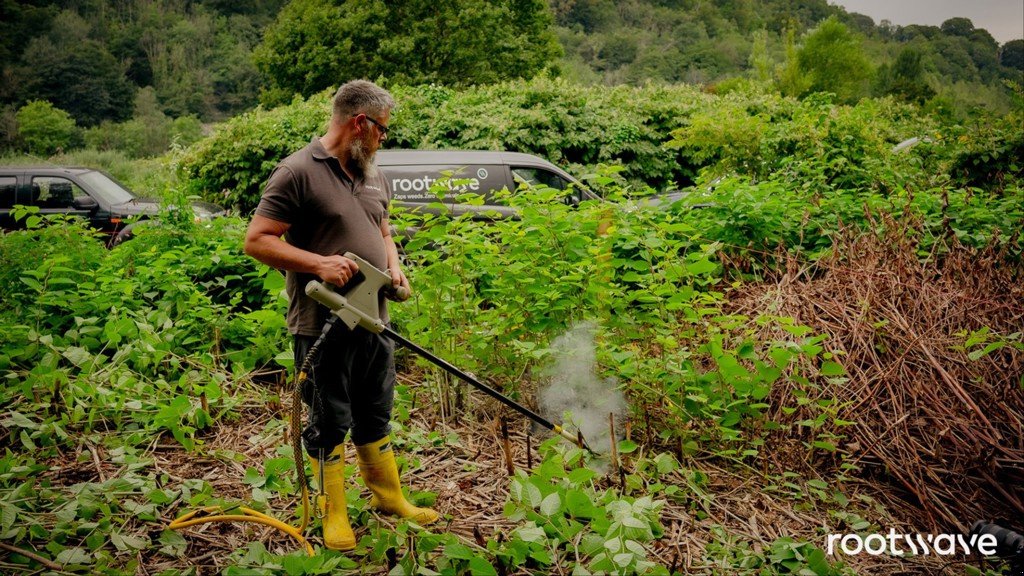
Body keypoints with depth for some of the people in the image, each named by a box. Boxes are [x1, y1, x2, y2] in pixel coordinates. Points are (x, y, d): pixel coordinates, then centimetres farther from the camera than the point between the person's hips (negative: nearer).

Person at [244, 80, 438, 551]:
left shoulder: (373, 176, 11)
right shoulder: (298, 172, -13)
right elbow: (256, 241, -16)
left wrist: (394, 268, 3)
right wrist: (319, 263, -24)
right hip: (322, 328, -7)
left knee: (376, 415, 19)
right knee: (330, 422, 6)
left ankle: (389, 496, 34)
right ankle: (334, 515, 22)